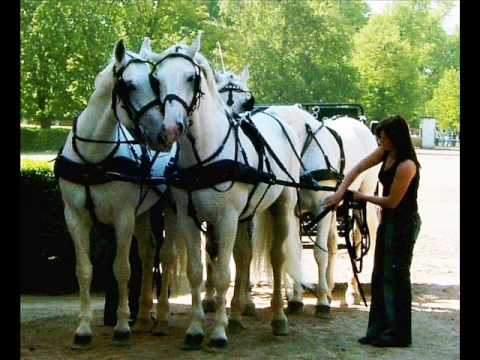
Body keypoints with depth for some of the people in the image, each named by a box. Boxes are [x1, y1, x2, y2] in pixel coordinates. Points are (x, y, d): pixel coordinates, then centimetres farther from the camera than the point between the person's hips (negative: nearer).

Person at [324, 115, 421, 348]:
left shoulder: (406, 166, -25)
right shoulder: (385, 153, 0)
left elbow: (391, 202, -21)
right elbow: (358, 169, 3)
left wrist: (363, 198, -8)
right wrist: (340, 193, -10)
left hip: (403, 224, -9)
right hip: (388, 222, 10)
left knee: (396, 277, -2)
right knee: (380, 277, 14)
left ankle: (399, 335, 9)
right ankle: (380, 330, 22)